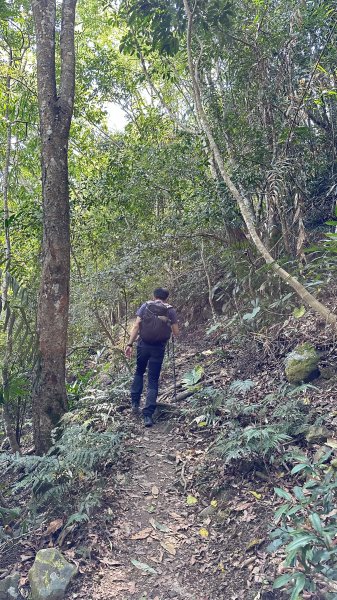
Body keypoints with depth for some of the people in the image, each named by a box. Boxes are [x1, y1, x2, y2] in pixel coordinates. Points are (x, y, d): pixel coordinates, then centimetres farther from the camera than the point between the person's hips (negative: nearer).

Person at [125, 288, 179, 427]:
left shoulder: (145, 306, 1)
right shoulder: (170, 310, 0)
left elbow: (136, 326, -6)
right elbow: (176, 333, 1)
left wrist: (130, 344, -6)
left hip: (143, 345, 1)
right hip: (159, 348, -1)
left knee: (139, 372, 25)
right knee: (153, 380, 5)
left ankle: (135, 403, 21)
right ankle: (148, 415, 0)